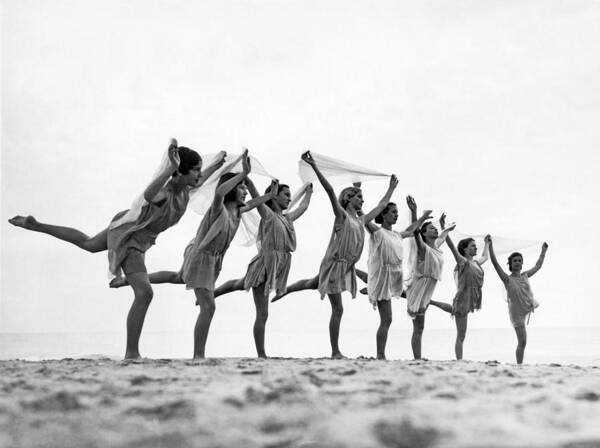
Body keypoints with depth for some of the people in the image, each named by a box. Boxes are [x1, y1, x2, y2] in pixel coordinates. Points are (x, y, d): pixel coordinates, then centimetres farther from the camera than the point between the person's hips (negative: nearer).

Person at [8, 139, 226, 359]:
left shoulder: (184, 188, -13)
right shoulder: (163, 194, -37)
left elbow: (196, 183, 15)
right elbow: (148, 195, -65)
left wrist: (215, 165, 18)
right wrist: (170, 167, -69)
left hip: (140, 234, 10)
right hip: (128, 239, -10)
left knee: (89, 244, 34)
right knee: (144, 293, -19)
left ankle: (35, 225, 48)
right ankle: (131, 353, -11)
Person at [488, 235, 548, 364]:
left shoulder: (525, 276, -6)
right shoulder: (507, 279, -21)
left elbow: (538, 265, 11)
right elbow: (495, 263, -31)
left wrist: (544, 251, 17)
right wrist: (490, 245, -39)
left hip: (530, 306, 4)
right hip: (518, 313, -4)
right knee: (522, 343, -1)